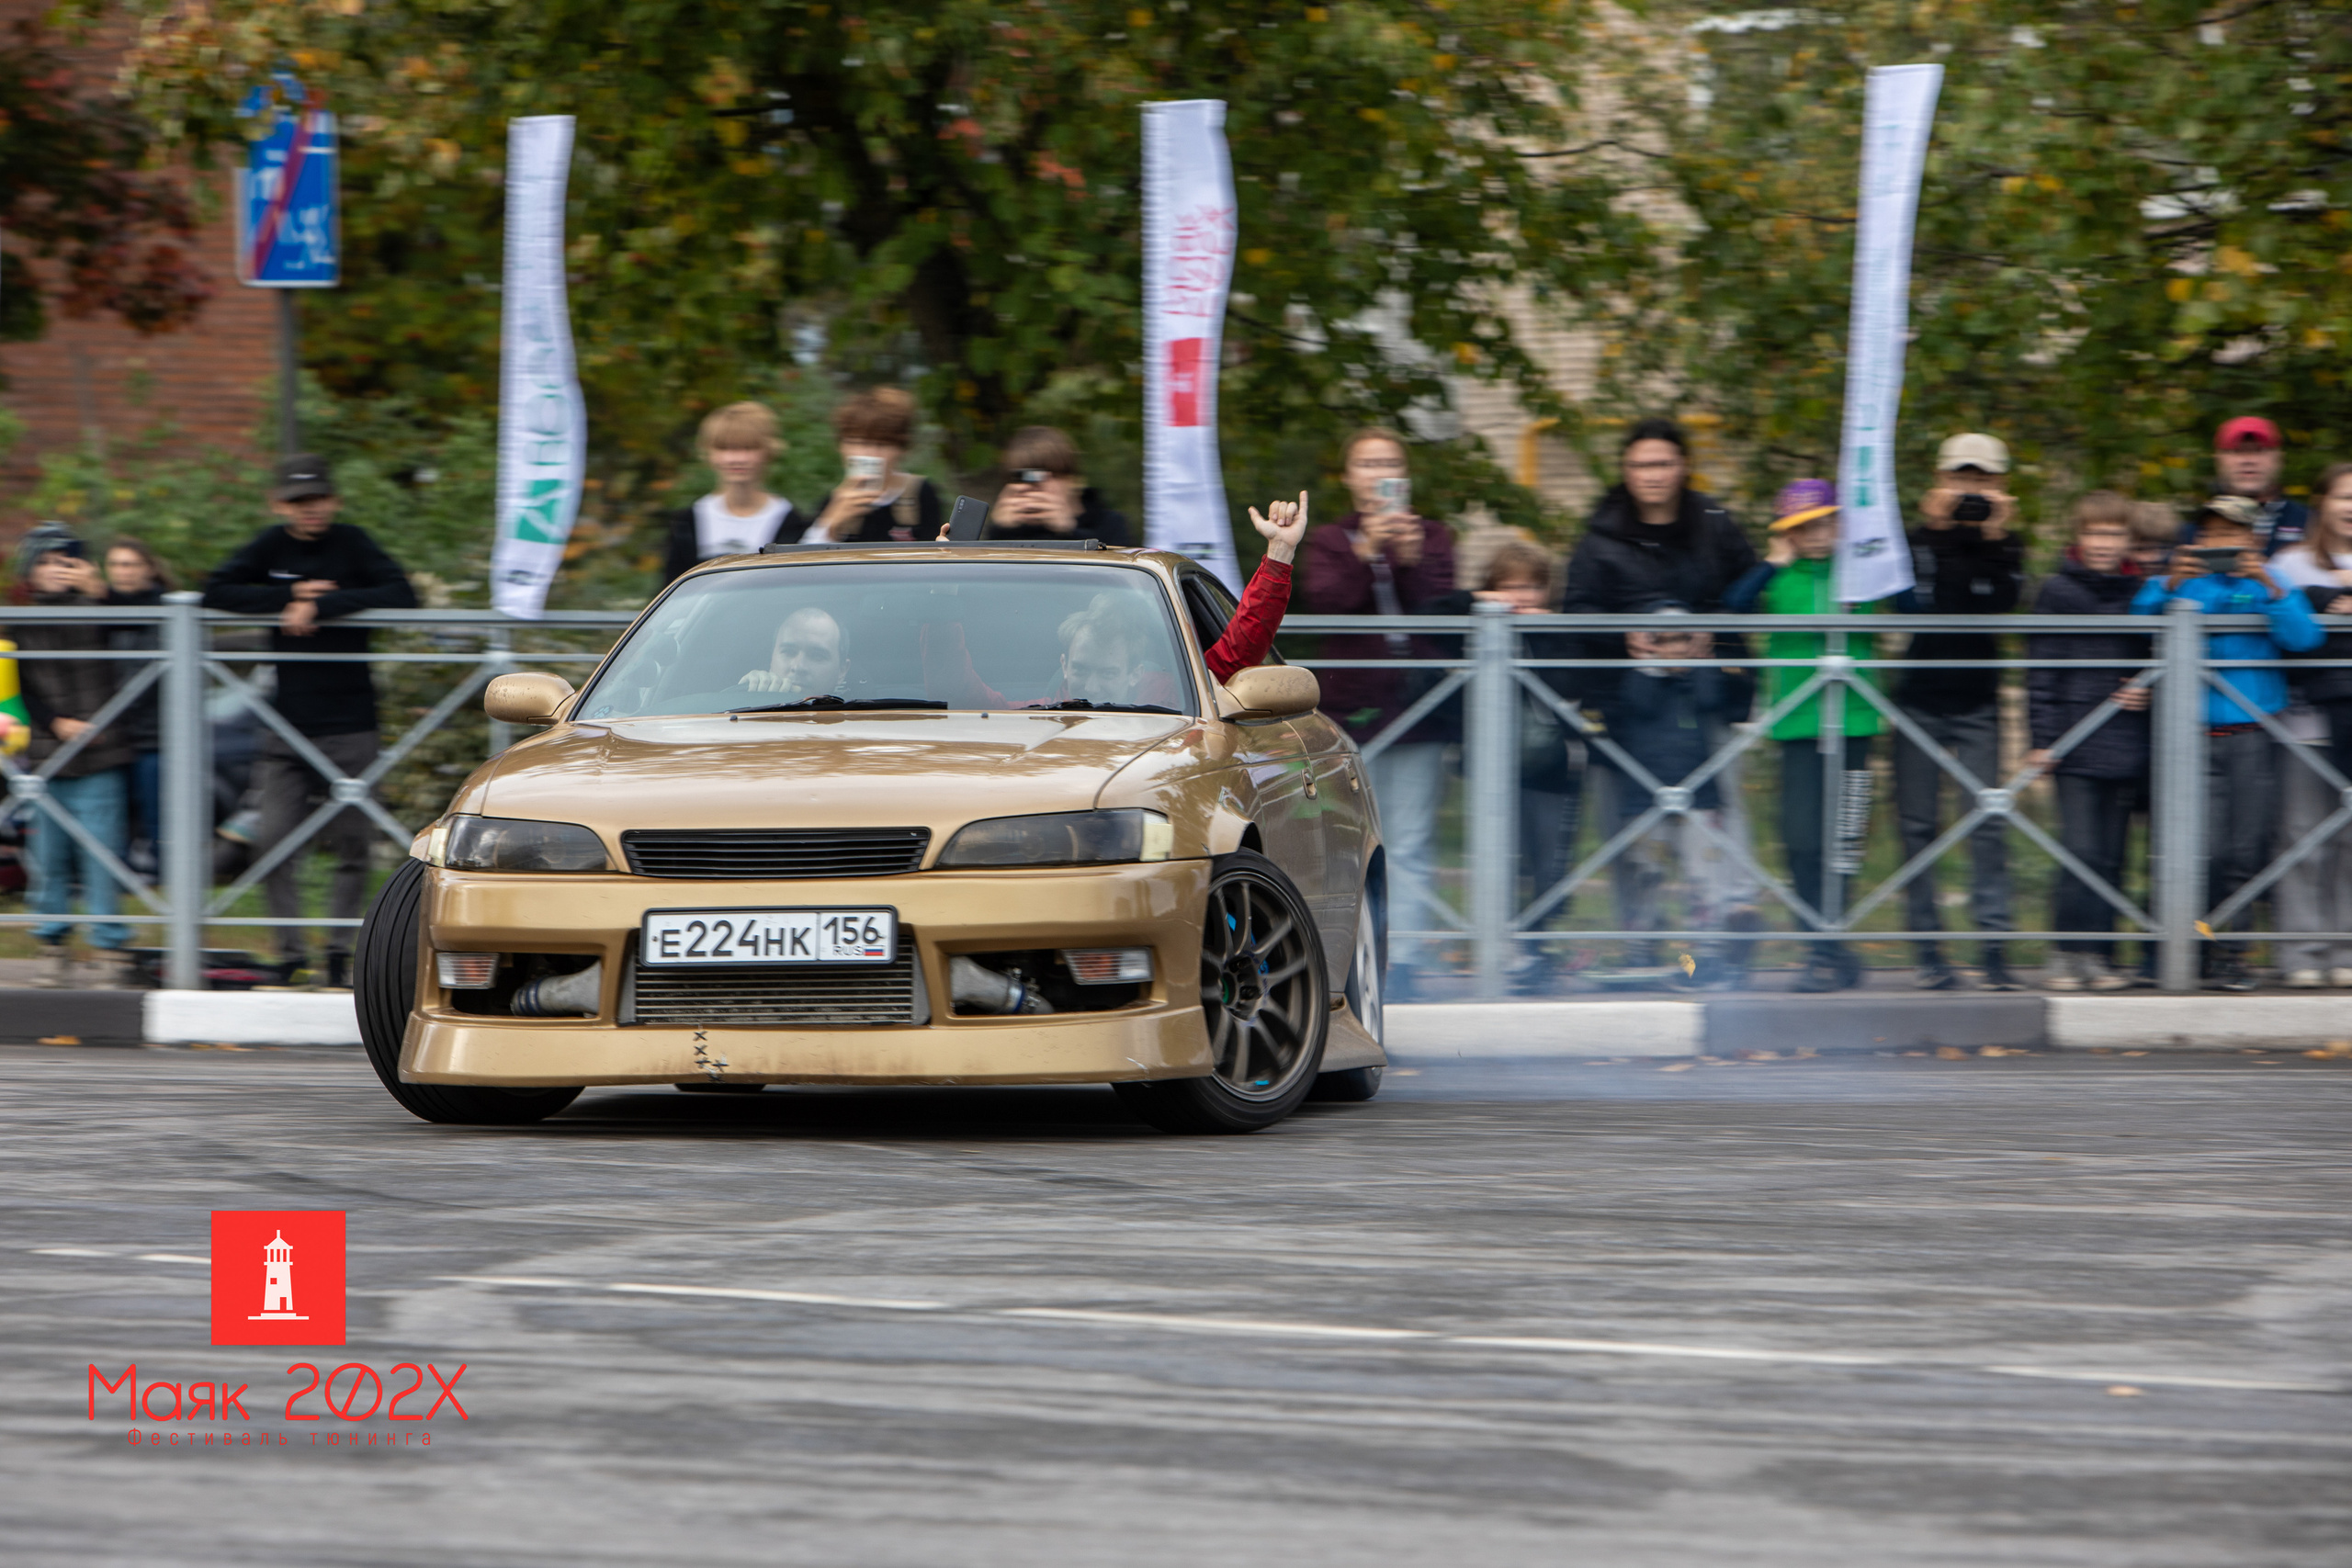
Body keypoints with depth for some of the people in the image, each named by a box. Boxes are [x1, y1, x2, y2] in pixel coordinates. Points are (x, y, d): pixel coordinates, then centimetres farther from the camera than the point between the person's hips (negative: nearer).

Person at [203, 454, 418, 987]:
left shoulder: (352, 544, -2)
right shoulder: (270, 546, 4)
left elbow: (401, 596, -14)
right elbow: (216, 594, -4)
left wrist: (323, 607, -20)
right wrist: (290, 597, -14)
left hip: (349, 724, -2)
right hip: (287, 723, 2)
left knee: (352, 844, 1)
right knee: (274, 843, -6)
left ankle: (340, 951, 11)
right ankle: (291, 952, 2)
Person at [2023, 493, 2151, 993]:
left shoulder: (2142, 595, 10)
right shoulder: (2058, 593, 2)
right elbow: (2042, 672, 1)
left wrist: (2146, 693, -3)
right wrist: (2042, 739, -5)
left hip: (2127, 743, 3)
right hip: (2076, 744, -3)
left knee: (2112, 854, 3)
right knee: (2081, 850, -9)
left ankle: (2099, 955, 8)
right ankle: (2067, 954, -4)